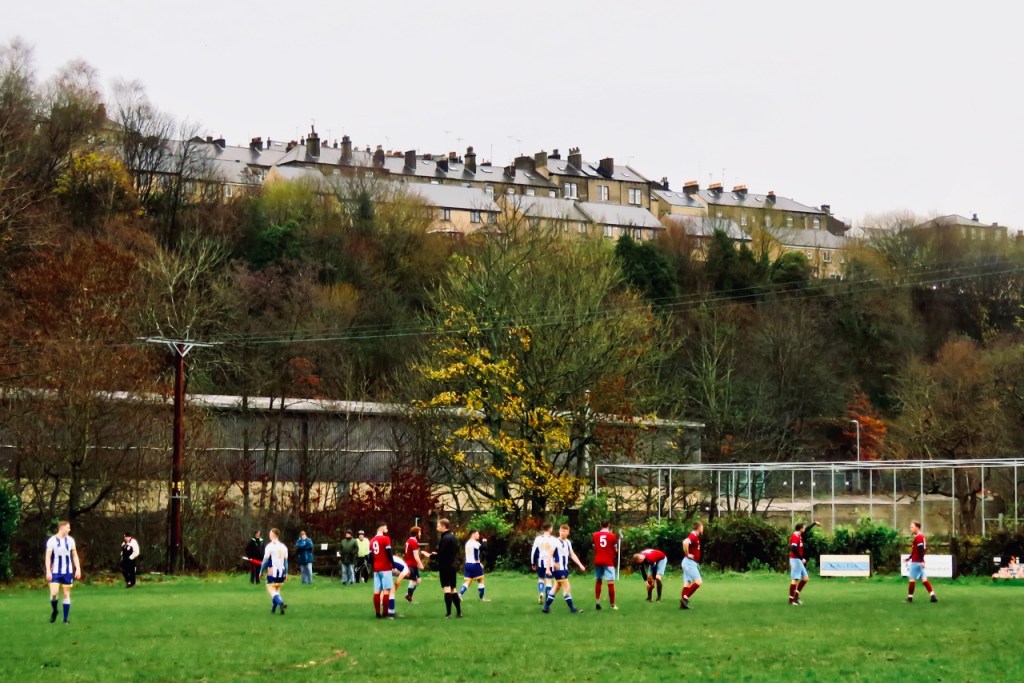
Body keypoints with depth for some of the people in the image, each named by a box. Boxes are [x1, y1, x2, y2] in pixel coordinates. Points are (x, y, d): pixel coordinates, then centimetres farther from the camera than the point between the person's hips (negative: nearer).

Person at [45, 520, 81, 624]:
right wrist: (48, 571, -15)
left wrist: (78, 569, 1)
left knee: (67, 594, 3)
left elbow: (75, 555, 9)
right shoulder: (52, 540, -7)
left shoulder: (70, 540, 4)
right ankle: (54, 611, 15)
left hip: (68, 572, 3)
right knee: (54, 593, -15)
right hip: (55, 572, -3)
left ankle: (66, 619, 8)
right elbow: (48, 557, -8)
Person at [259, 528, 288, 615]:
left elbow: (265, 560, -9)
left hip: (272, 571, -6)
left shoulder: (269, 546, -8)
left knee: (271, 590, -8)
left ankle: (281, 603, -33)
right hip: (282, 571, 6)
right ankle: (273, 609, 16)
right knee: (277, 589, 17)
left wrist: (261, 572, 1)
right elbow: (286, 561, 12)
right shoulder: (284, 547, 9)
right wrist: (286, 573, 18)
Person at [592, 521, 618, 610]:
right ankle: (612, 604, -1)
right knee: (611, 583, -1)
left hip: (597, 561, 3)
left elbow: (594, 548, 10)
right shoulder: (612, 536, -5)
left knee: (598, 581, 16)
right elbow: (615, 550, 0)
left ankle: (597, 602, 9)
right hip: (608, 562, -3)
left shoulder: (595, 535, 3)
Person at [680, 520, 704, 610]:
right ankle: (685, 597, -14)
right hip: (690, 562, -10)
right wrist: (687, 554, -24)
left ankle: (683, 604, 7)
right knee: (698, 581, -13)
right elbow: (685, 542, -36)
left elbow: (685, 542, 33)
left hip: (691, 563, 10)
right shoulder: (694, 536, -17)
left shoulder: (695, 536, 14)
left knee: (687, 583, 8)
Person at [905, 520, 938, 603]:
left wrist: (922, 561, -29)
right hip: (919, 562, 9)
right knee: (924, 579, 7)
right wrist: (909, 558, 28)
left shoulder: (918, 537, -15)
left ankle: (910, 597, 7)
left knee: (912, 579, 0)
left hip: (916, 562, -9)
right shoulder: (921, 536, 16)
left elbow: (921, 550, -24)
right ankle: (933, 596, 2)